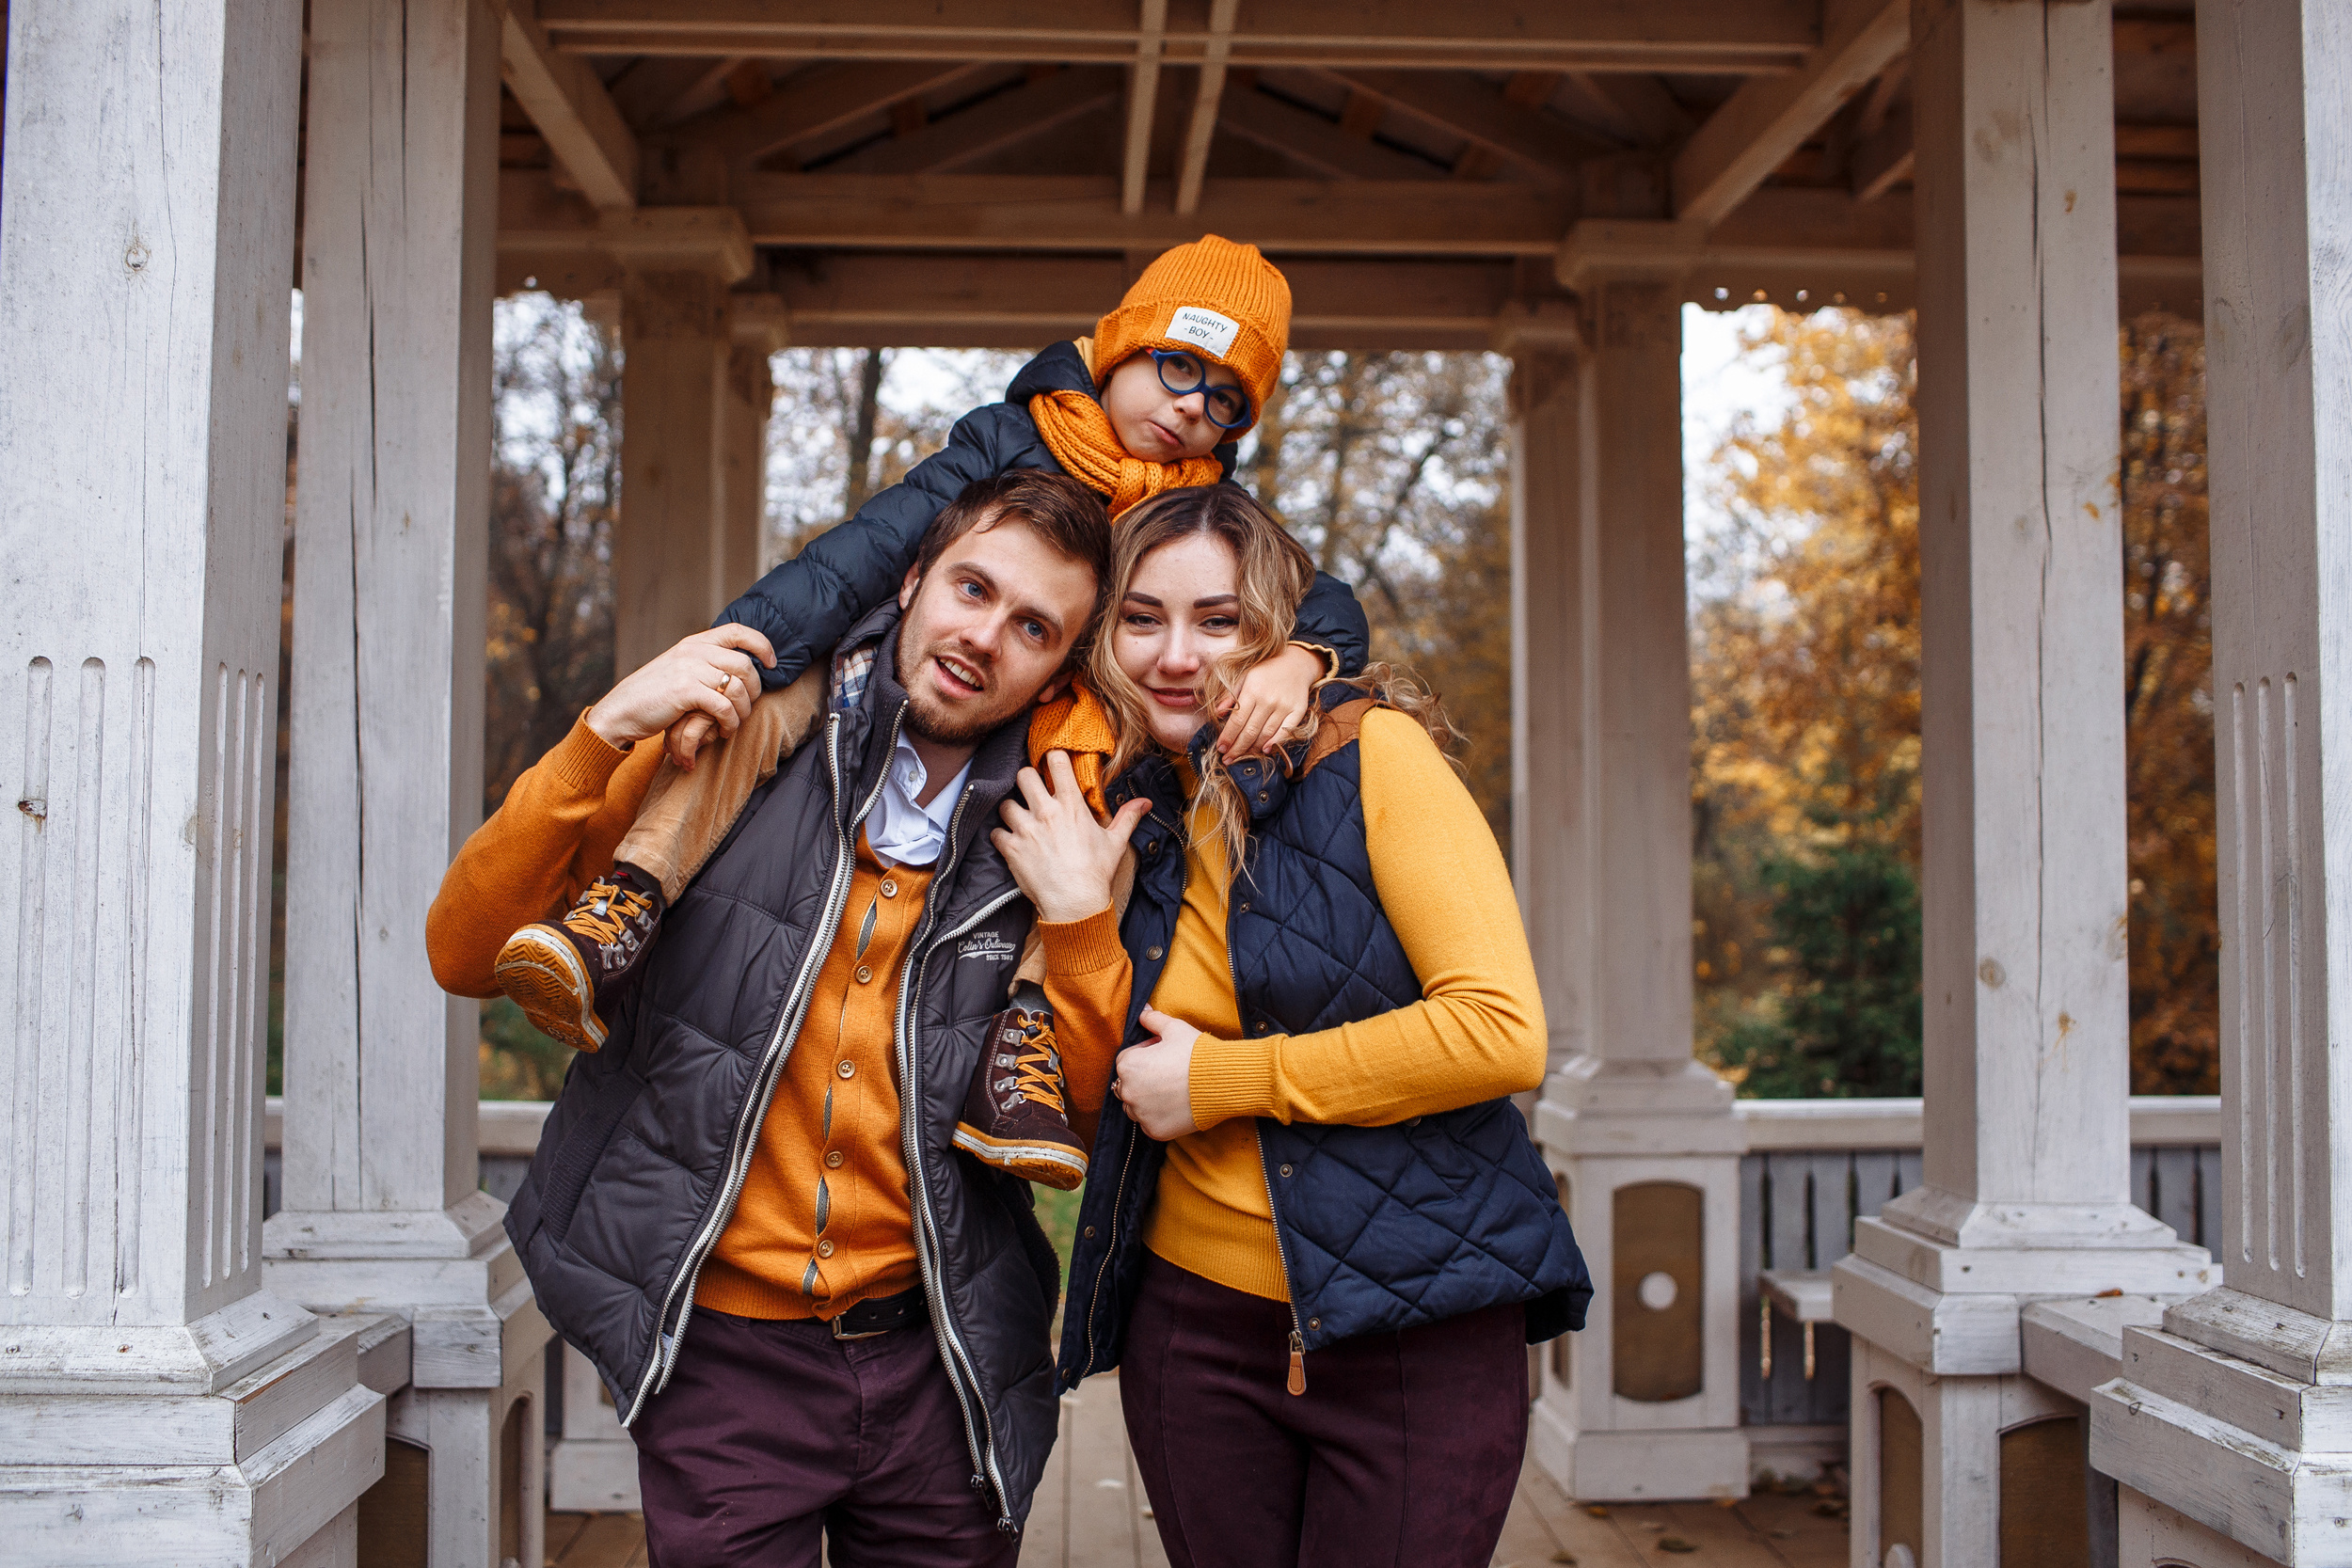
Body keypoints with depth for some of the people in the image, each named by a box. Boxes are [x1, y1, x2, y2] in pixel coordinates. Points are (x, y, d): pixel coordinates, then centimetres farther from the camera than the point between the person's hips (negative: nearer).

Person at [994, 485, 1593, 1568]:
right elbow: (1104, 1100, 5)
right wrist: (1076, 912, -9)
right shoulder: (1124, 816, 6)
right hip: (1197, 1325, 4)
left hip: (1419, 1329, -4)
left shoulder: (1371, 754, -9)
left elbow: (1503, 1033, -19)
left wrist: (1224, 1079, -14)